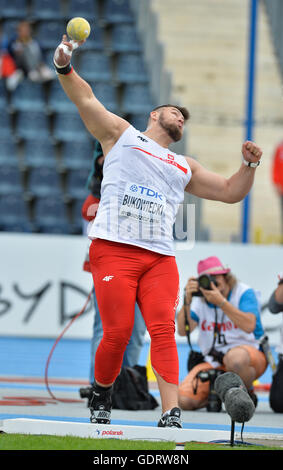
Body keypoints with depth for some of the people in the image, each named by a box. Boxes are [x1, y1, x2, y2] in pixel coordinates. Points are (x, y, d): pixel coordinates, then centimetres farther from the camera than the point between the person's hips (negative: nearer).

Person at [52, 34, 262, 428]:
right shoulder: (121, 134, 18)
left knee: (164, 330, -15)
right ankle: (102, 395, 14)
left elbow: (230, 192, 32)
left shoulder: (185, 168, 31)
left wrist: (249, 165, 13)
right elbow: (86, 99, 9)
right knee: (118, 333, -12)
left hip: (161, 258, 4)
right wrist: (65, 68, -9)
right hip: (113, 248, -4)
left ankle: (171, 415, -24)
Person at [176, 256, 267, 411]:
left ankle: (248, 394, -10)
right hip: (213, 362, 4)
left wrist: (221, 302, -27)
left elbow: (249, 326, -23)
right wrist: (187, 301, -17)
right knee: (183, 401, -18)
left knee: (235, 358, -43)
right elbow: (183, 331, -4)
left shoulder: (244, 292, -6)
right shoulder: (200, 300, 6)